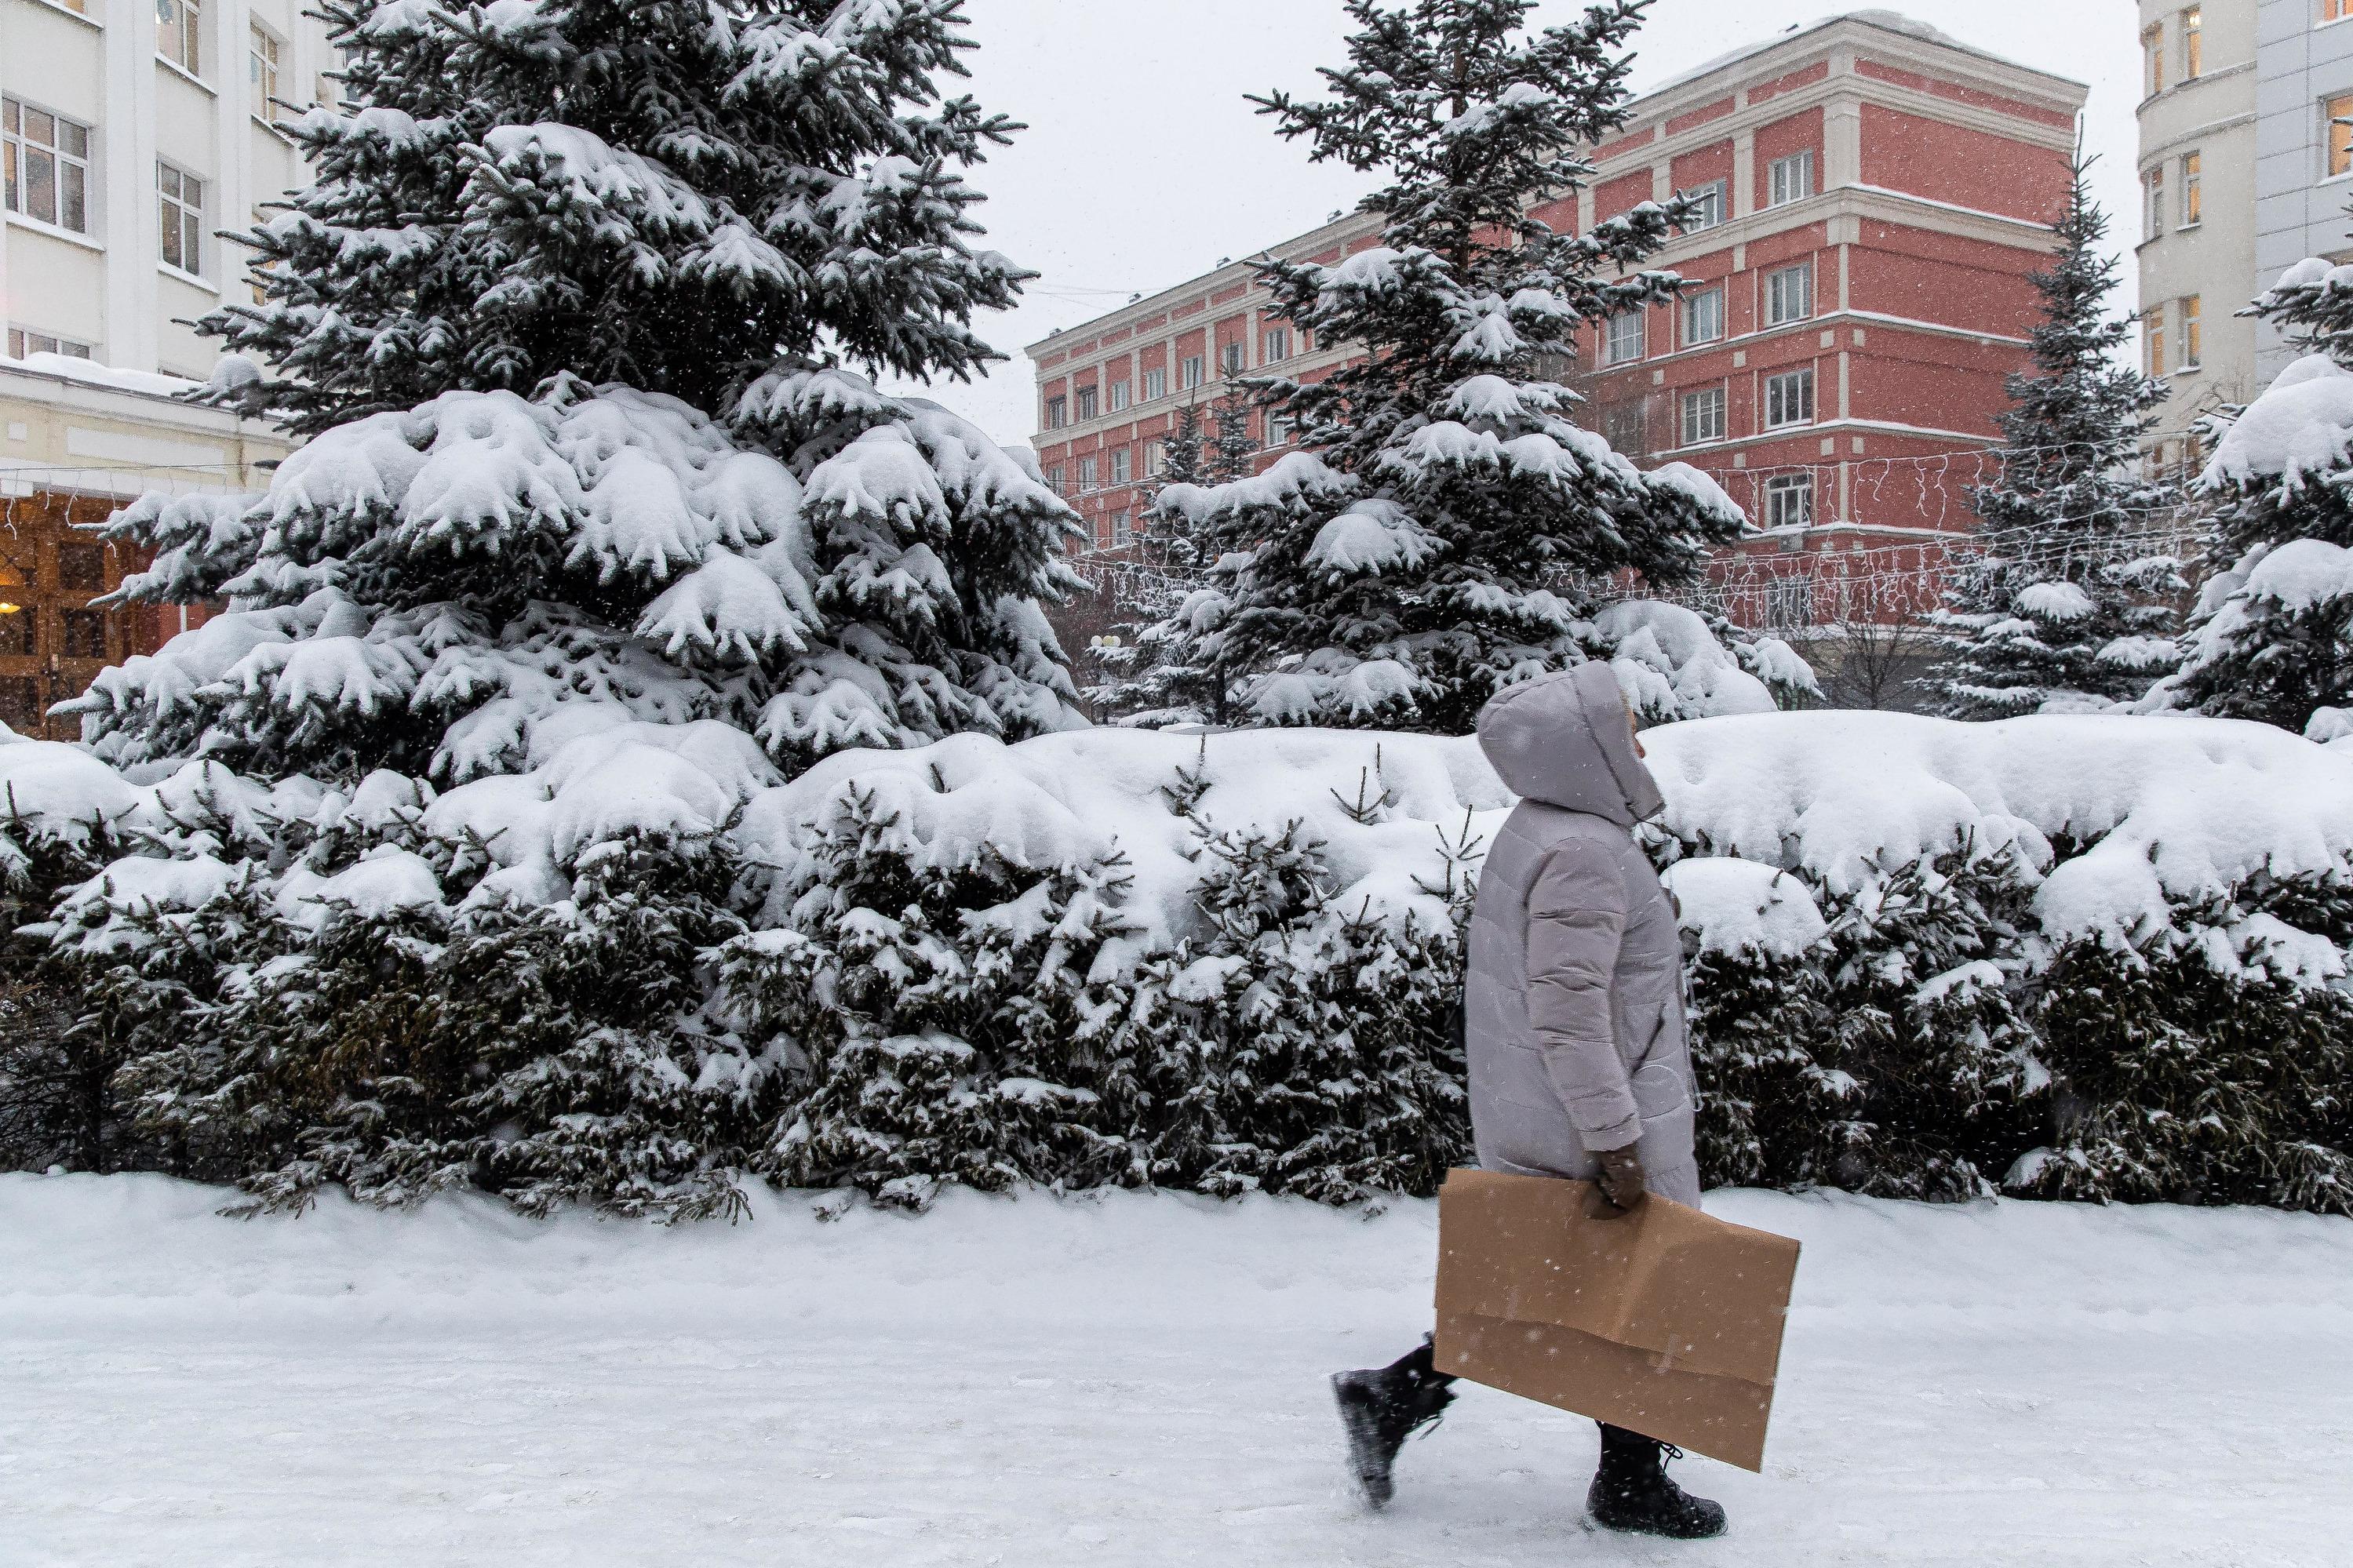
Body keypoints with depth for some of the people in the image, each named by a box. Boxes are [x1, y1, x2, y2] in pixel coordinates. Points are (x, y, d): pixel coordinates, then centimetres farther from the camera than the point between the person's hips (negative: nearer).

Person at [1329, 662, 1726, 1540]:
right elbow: (1569, 1016, -26)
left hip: (1526, 1124, 10)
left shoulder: (1535, 833, 11)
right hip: (1593, 1130, -10)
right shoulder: (1585, 855, -21)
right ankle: (1631, 1484, 23)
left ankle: (1395, 1395, 18)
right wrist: (1615, 1142, -23)